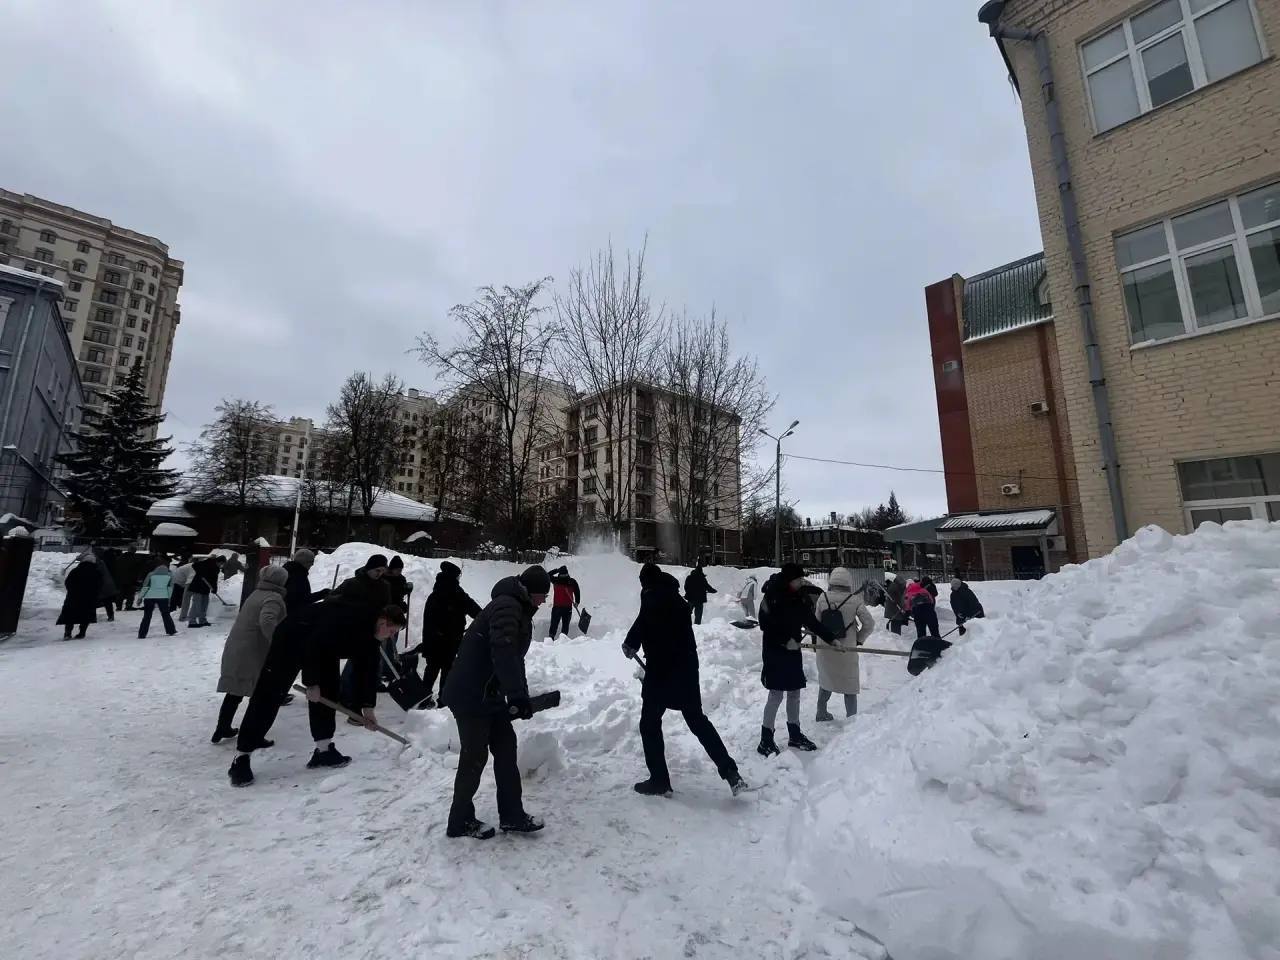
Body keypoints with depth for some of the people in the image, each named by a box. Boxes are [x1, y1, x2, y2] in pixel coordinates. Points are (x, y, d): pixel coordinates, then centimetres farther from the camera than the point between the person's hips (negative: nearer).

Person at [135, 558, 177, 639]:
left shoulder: (151, 574, -1)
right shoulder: (170, 575, 2)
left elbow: (145, 587, 0)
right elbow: (170, 588, 5)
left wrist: (140, 597, 8)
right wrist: (169, 598, 13)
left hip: (149, 597, 0)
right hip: (163, 597, 0)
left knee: (147, 616, 8)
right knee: (166, 614, 13)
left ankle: (142, 634, 6)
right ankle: (171, 631, 15)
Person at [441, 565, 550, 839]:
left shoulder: (518, 609, 13)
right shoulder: (507, 606, -21)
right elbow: (503, 652, -35)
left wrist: (518, 697, 23)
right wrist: (518, 696, -36)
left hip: (489, 694, 10)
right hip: (471, 696, -10)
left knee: (506, 747, 12)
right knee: (475, 756, 3)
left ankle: (512, 816, 23)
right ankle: (460, 821, 23)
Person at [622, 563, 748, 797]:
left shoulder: (652, 596, -11)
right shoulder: (676, 599, 13)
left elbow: (644, 622, -26)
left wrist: (630, 644, -8)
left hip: (662, 670, -7)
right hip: (687, 666, 8)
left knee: (650, 724, 10)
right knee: (697, 719, 19)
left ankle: (659, 781, 16)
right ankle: (730, 772, 14)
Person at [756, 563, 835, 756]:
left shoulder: (800, 598, 3)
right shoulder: (772, 597, -16)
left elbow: (813, 622, 11)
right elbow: (766, 626, -17)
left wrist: (832, 639, 10)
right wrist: (785, 640, -20)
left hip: (793, 652, 6)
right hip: (775, 652, -6)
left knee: (794, 693, 14)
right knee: (776, 695, -3)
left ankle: (795, 735, 30)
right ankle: (766, 740, 9)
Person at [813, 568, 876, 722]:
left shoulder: (823, 599, -10)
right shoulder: (854, 600, -15)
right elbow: (869, 624, -11)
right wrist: (859, 639, 4)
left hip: (824, 650, 3)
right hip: (847, 651, -3)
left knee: (826, 681, 23)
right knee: (850, 686, 16)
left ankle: (821, 714, 36)